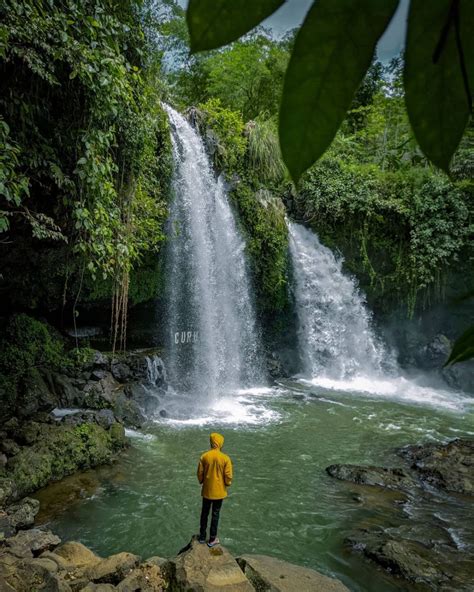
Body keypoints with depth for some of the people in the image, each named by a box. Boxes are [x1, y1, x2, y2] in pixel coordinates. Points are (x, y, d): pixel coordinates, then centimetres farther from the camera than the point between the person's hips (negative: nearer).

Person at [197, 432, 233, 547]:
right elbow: (228, 476, -14)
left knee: (204, 513, 19)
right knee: (215, 514, 12)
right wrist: (227, 484, 7)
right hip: (219, 491, -2)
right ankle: (212, 539, 22)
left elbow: (200, 473, -3)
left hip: (206, 490, 2)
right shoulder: (225, 458, -18)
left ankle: (202, 536, 31)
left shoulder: (204, 456, -11)